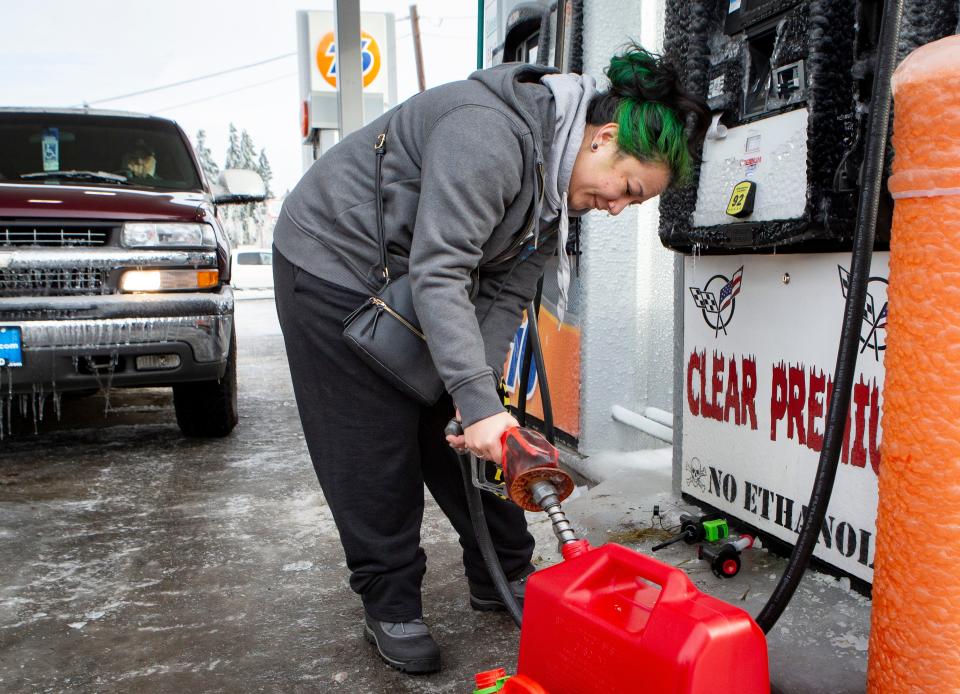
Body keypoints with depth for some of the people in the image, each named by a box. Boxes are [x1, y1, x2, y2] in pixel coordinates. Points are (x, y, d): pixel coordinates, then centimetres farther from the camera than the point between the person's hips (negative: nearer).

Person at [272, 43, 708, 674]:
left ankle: (503, 576, 24)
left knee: (460, 431, 8)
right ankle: (390, 604, 13)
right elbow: (439, 273, -37)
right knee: (376, 448, -4)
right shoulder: (489, 135, -32)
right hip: (333, 262, -8)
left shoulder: (561, 185, -3)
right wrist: (477, 400, -39)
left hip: (416, 280, 8)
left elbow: (505, 295, -6)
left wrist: (483, 397, -18)